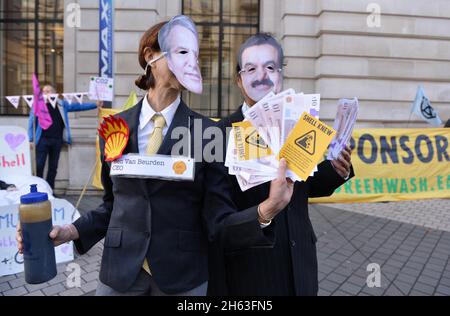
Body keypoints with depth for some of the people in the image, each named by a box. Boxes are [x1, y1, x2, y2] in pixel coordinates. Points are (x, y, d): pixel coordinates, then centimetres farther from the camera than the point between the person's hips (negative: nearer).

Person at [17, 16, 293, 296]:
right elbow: (114, 204, 8)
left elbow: (218, 222, -12)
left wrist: (265, 211, -29)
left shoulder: (208, 133, -9)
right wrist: (73, 231, -6)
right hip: (119, 271, 2)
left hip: (183, 275, -1)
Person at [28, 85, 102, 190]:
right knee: (39, 166, -4)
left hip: (57, 140, 3)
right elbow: (32, 122, 4)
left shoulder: (62, 104, 14)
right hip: (42, 140, -3)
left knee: (53, 167, 8)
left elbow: (78, 106, 13)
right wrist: (30, 139, -2)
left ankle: (49, 189, 17)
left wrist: (95, 105, 6)